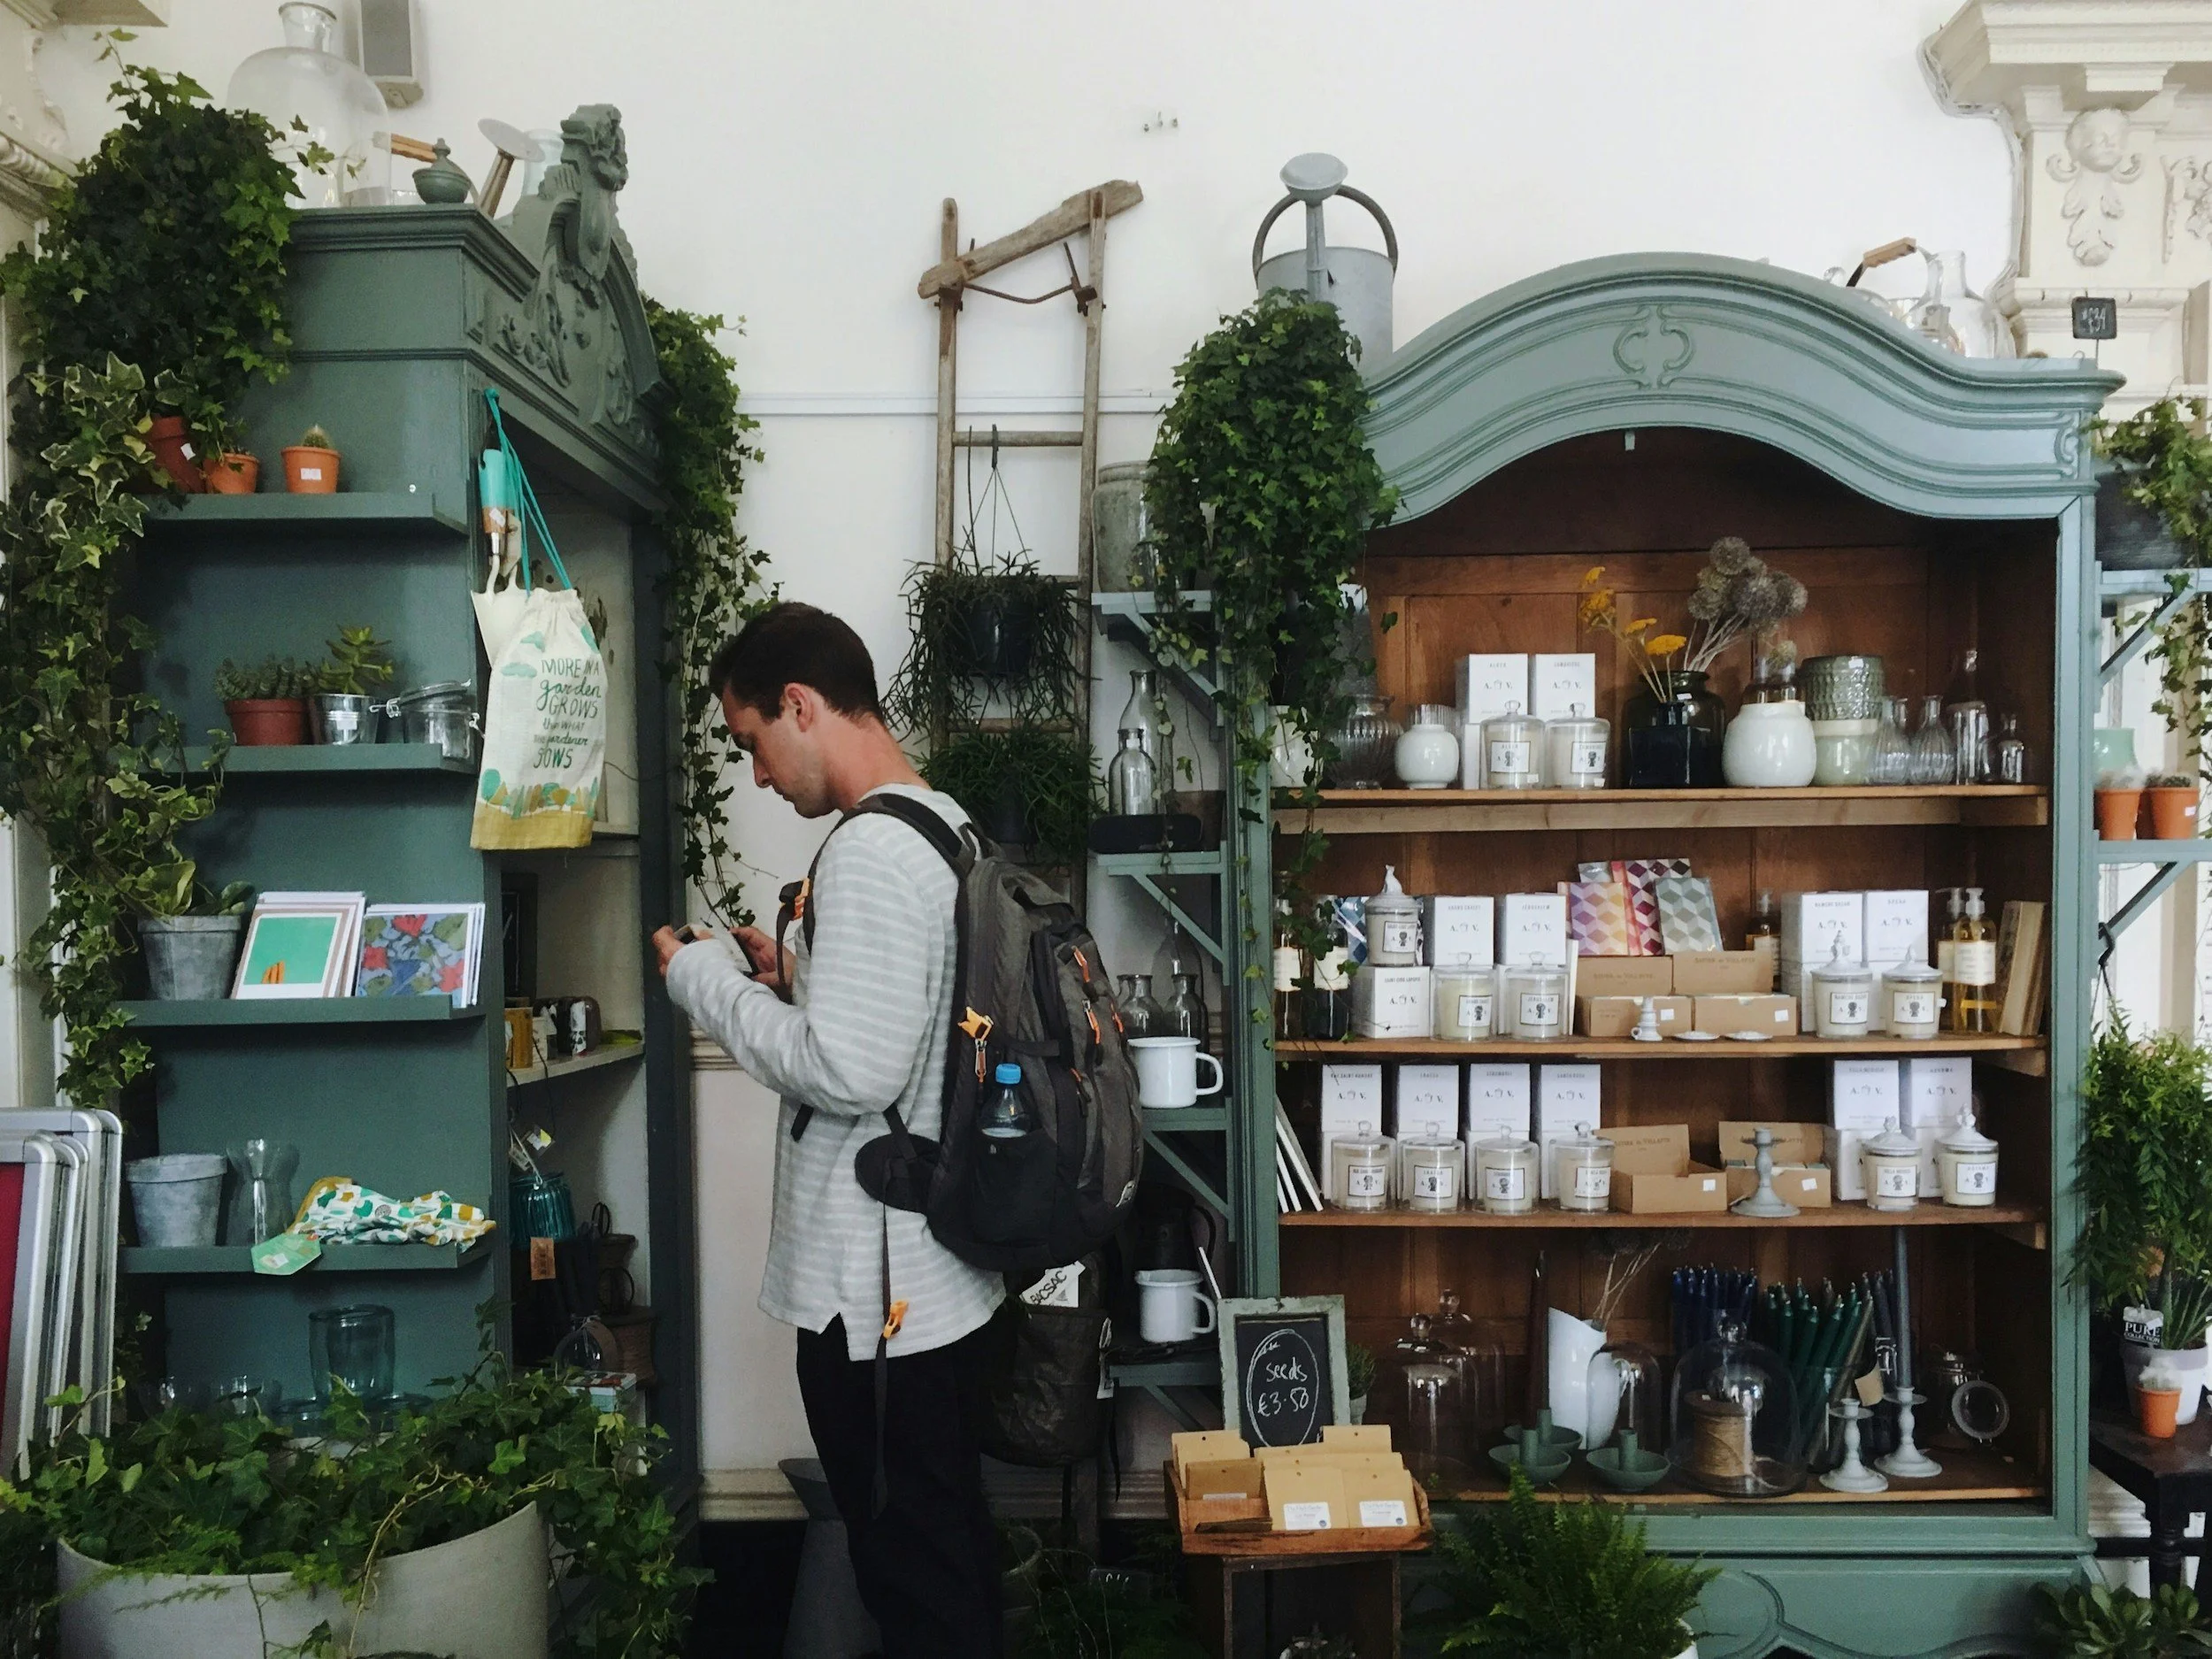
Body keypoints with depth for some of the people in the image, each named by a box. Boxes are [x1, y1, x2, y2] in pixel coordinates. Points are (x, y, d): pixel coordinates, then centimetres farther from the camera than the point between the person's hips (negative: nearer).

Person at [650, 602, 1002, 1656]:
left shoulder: (871, 849, -20)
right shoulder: (944, 829, 10)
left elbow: (849, 1072, -26)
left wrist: (704, 978, -14)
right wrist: (800, 981, 9)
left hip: (876, 1292, -10)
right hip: (939, 1278, 10)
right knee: (948, 1551, 22)